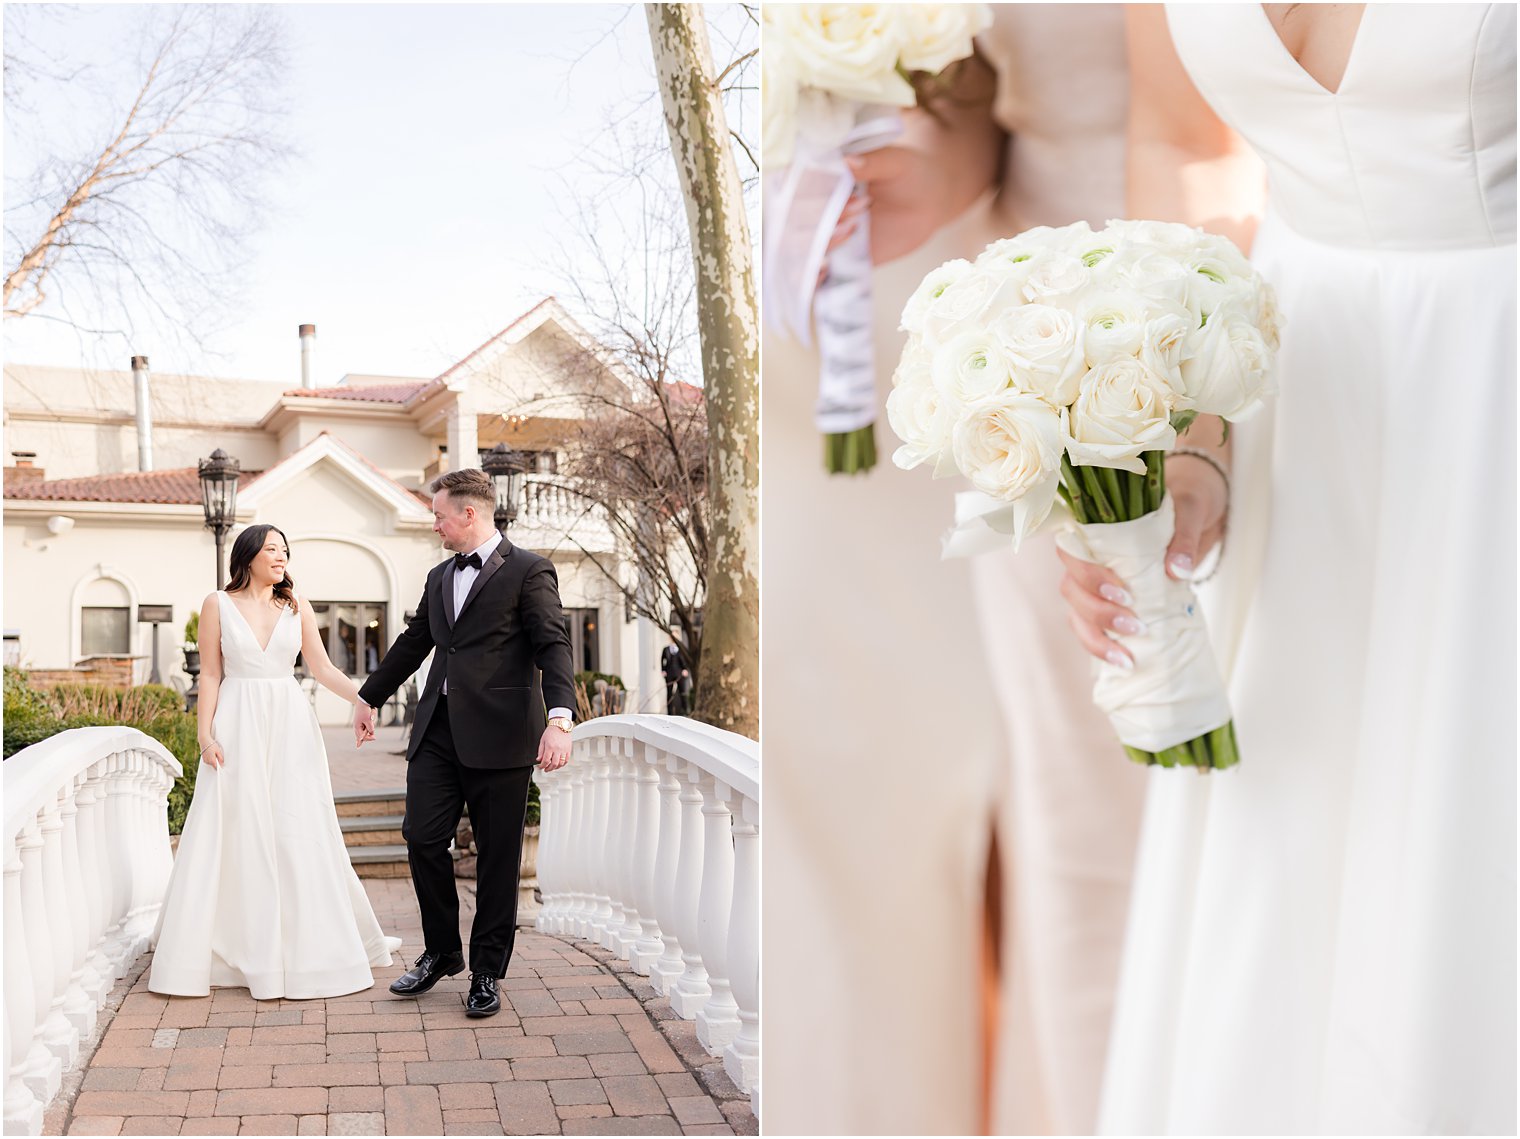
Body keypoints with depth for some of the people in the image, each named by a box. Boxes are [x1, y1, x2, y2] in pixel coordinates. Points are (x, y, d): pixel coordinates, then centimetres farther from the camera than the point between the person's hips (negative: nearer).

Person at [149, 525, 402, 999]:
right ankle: (229, 943, 13)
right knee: (235, 834, 0)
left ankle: (307, 941, 15)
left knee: (300, 831, 3)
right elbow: (210, 675, 1)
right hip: (238, 727, -2)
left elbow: (322, 668, 4)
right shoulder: (218, 605, 2)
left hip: (291, 727, 2)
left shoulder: (296, 607, 8)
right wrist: (205, 734, -7)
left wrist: (364, 696, -10)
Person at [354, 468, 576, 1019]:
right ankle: (441, 952, 22)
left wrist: (559, 719, -26)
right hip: (437, 731, 6)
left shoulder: (528, 571, -4)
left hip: (498, 735, -6)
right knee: (422, 838, 2)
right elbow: (412, 643, 28)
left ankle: (487, 972, 16)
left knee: (498, 858, 3)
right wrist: (369, 697, 36)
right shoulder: (440, 576, 18)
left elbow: (554, 646, -12)